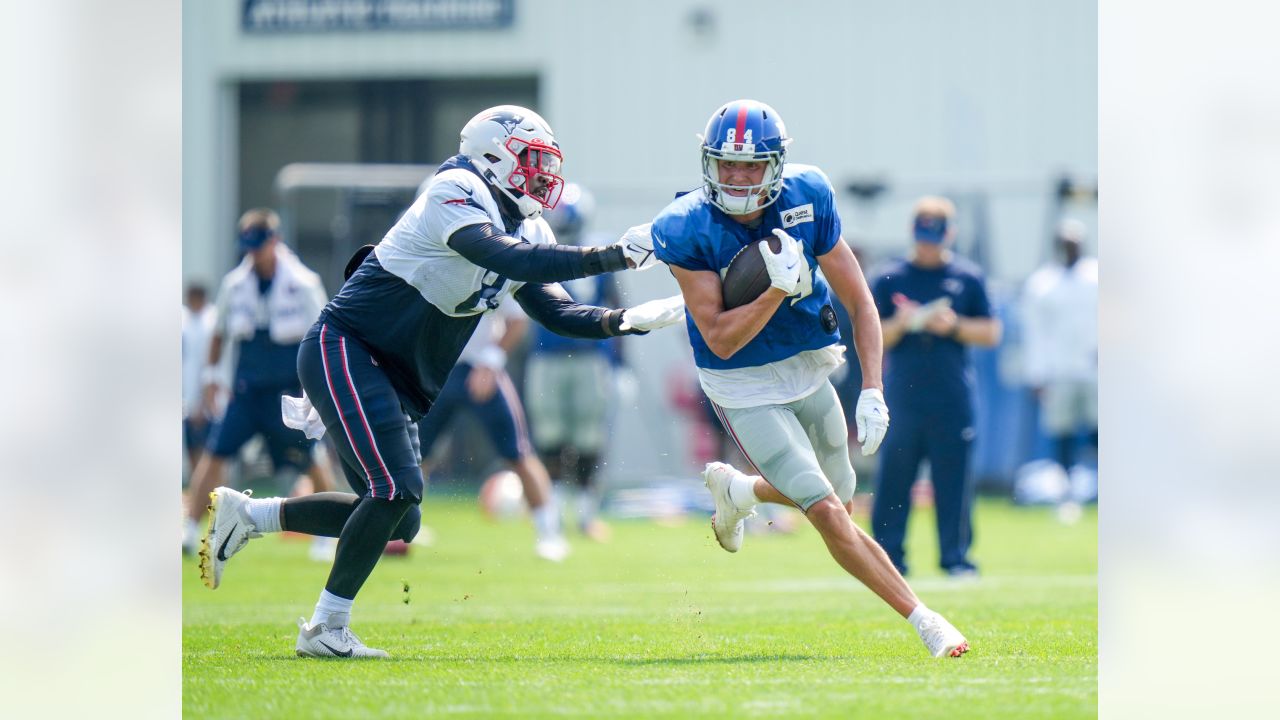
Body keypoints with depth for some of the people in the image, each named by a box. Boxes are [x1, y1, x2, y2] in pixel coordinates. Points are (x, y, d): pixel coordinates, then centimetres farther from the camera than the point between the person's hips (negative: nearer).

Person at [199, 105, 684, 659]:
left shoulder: (524, 229, 9)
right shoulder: (455, 196, -18)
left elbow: (557, 313, 9)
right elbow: (513, 262, -32)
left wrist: (631, 320, -7)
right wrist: (616, 256, -33)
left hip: (397, 382, 10)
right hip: (343, 350, -10)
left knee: (396, 522, 8)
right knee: (396, 491, -19)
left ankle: (244, 515, 20)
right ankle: (327, 629, -7)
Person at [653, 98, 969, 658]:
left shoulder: (807, 199, -14)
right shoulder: (688, 231, -23)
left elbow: (860, 303, -8)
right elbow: (720, 340, -23)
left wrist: (872, 391, -17)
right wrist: (779, 290, -35)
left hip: (809, 371, 5)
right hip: (745, 387, -5)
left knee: (835, 496, 18)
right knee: (827, 513, -13)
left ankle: (736, 489, 45)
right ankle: (923, 620, -6)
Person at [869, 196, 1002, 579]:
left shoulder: (968, 277, 9)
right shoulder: (890, 278, 8)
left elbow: (991, 333, 9)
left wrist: (955, 326, -9)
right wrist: (899, 324, -13)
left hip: (953, 400, 0)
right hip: (902, 399, 0)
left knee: (954, 477, 0)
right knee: (894, 478, -1)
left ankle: (955, 557, 6)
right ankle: (888, 557, 5)